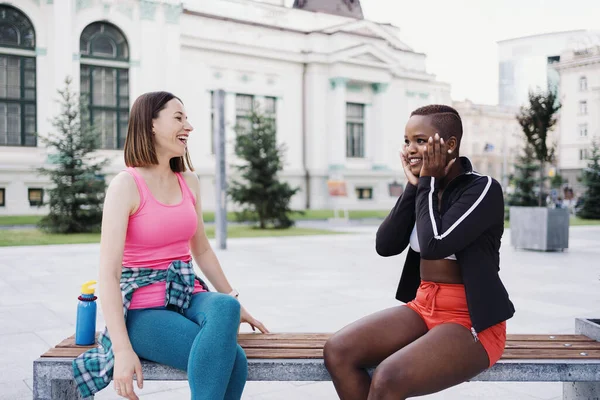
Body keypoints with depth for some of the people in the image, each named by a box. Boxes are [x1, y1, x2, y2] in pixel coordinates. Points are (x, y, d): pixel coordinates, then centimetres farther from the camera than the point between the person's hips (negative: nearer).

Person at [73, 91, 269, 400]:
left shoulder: (189, 181, 9)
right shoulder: (126, 185, -10)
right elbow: (108, 272, -16)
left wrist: (236, 305, 17)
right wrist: (123, 350, -23)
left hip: (188, 297, 6)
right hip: (143, 308, -5)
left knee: (225, 306, -30)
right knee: (233, 360, -27)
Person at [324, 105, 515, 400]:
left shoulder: (483, 189, -13)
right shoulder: (424, 187, 6)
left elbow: (435, 244, -26)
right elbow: (385, 245, -3)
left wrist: (427, 182, -14)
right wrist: (413, 186, -7)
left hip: (473, 321, -7)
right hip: (422, 308, 7)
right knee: (337, 352, -12)